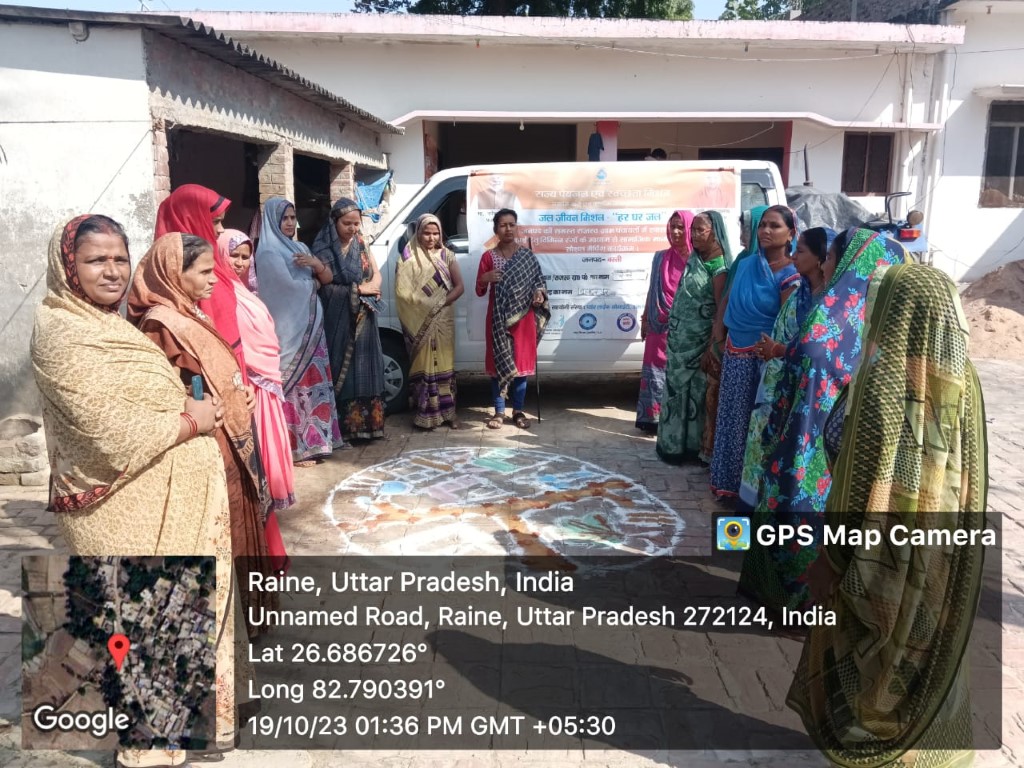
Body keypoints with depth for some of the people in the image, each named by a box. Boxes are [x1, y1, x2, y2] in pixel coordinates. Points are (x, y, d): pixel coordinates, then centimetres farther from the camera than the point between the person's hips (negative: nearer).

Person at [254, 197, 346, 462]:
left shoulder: (300, 248, 16)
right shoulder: (268, 253, -9)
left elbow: (328, 278, 11)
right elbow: (290, 287, -18)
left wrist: (315, 263, -9)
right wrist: (311, 281, 1)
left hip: (310, 326, 8)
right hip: (288, 330, -8)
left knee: (314, 382, 9)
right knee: (294, 385, -6)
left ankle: (314, 441, 18)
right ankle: (297, 448, 0)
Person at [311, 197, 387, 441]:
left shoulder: (359, 243, 9)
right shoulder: (323, 247, -7)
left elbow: (376, 275, 4)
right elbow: (327, 285, -15)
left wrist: (370, 288, -12)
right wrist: (359, 289, -15)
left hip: (363, 316, 5)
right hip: (339, 318, -5)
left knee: (365, 368, 6)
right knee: (344, 367, -3)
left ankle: (366, 424, 12)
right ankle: (346, 427, 3)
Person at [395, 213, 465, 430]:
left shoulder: (446, 256, 8)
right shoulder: (408, 258, 0)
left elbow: (459, 287, 1)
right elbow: (403, 291, -7)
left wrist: (441, 303, -13)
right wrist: (425, 305, -17)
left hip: (443, 320, 2)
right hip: (420, 321, -2)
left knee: (444, 365, 5)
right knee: (424, 365, 0)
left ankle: (447, 411, 11)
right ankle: (426, 413, 4)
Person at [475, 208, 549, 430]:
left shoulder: (528, 256, 4)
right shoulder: (488, 257, 2)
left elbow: (538, 280, 10)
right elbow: (479, 291, 4)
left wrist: (540, 294, -11)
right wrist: (485, 278, -17)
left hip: (523, 316, 1)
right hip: (499, 317, -1)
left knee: (521, 362, 5)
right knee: (498, 363, 2)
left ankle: (518, 411, 17)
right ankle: (499, 412, 13)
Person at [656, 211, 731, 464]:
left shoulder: (718, 265, -14)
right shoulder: (693, 259, 10)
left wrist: (711, 349, -20)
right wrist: (673, 331, 13)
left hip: (698, 341, -7)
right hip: (679, 337, 7)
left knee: (696, 391, 4)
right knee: (677, 388, 13)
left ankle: (695, 445, 16)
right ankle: (676, 442, 24)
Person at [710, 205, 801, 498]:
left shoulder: (790, 276, -12)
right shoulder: (746, 264, 6)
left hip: (763, 356, -6)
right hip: (734, 352, 6)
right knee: (732, 417, 13)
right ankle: (729, 480, 28)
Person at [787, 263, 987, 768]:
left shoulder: (884, 381, -24)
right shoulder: (963, 380, -6)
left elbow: (861, 477, -21)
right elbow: (973, 480, 2)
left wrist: (831, 555, -12)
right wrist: (964, 538, 16)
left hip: (883, 547, -5)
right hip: (943, 545, 6)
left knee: (869, 651, 15)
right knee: (931, 651, 23)